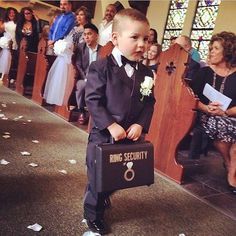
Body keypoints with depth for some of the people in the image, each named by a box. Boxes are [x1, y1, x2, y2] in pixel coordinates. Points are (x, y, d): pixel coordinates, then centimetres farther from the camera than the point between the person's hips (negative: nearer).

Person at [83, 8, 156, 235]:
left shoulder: (146, 73, 1)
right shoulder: (101, 67, -13)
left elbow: (149, 103, 3)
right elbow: (92, 100, -17)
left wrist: (140, 124, -12)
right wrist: (111, 125, -22)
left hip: (130, 136, 5)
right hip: (102, 134, -4)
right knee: (97, 176, 11)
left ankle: (101, 200, 48)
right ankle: (93, 213, 34)